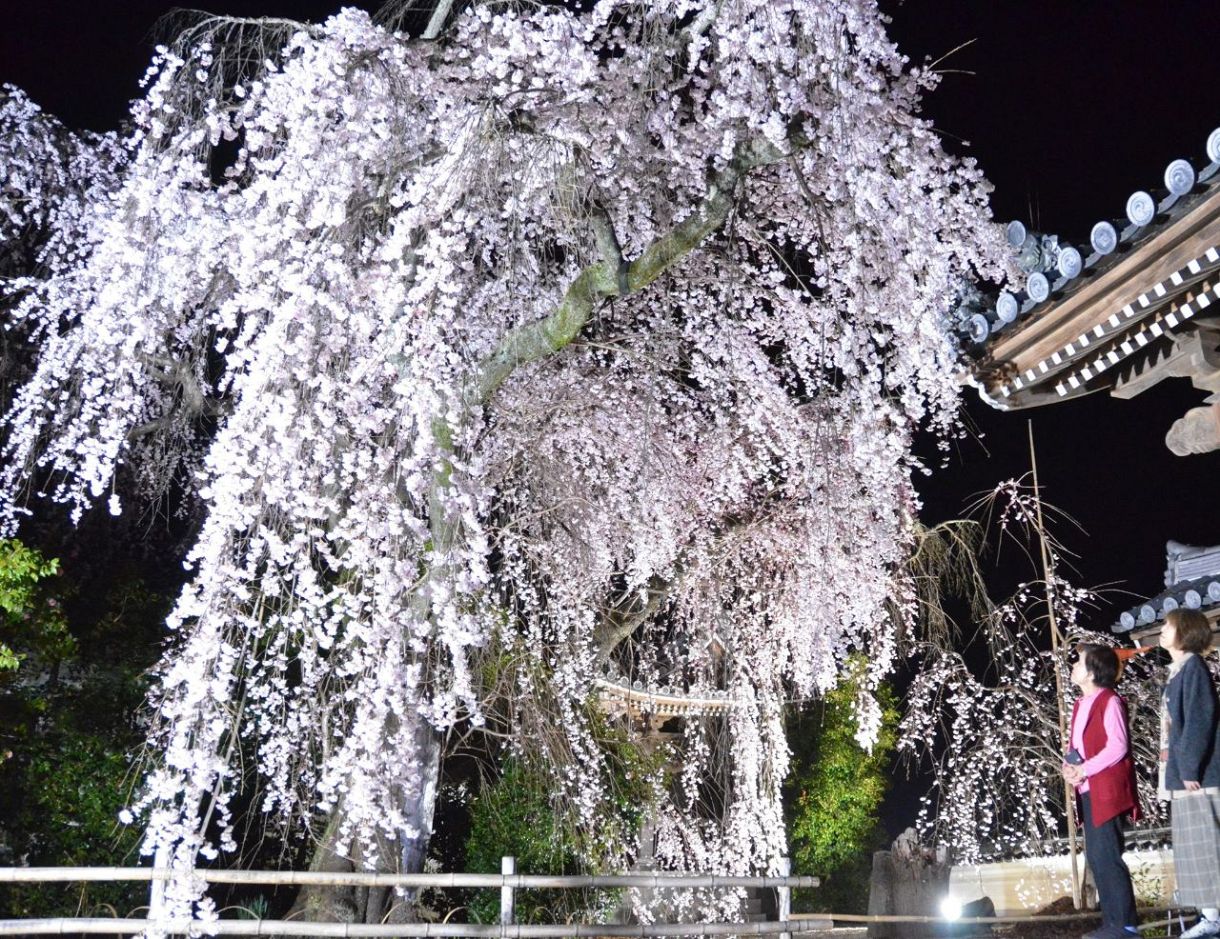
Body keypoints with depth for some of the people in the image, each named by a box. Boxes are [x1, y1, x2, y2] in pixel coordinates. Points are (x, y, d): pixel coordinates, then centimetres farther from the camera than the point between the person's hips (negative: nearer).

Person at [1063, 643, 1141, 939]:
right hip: (1088, 791, 9)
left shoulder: (1110, 701, -11)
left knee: (1106, 856, -8)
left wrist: (1084, 770, -18)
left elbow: (1117, 746, -18)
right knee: (1096, 858, 10)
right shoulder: (1080, 704, 15)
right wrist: (1069, 766, 0)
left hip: (1107, 790, -9)